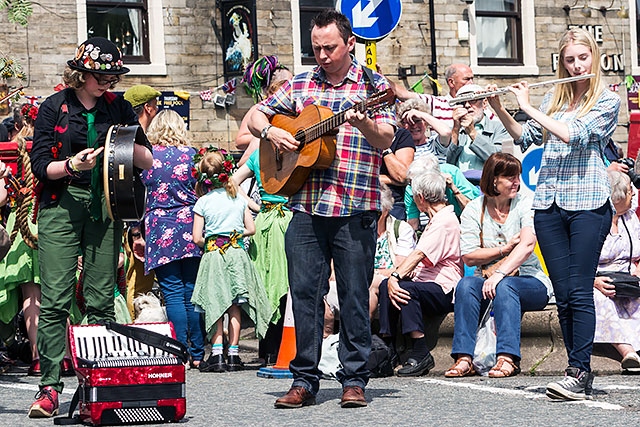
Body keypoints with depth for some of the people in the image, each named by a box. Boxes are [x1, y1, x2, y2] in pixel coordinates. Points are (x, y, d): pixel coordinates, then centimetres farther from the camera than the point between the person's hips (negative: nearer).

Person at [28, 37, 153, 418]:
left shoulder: (119, 108, 12)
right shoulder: (55, 107, 5)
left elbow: (148, 162, 12)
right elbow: (40, 165, 1)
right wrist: (71, 165, -17)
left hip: (105, 210, 2)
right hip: (62, 206, -2)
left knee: (101, 301, -1)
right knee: (55, 300, -10)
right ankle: (50, 387, -8)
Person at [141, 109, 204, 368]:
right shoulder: (191, 154, 4)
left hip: (160, 227, -2)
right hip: (190, 226, 2)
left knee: (173, 293, -3)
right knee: (193, 292, 5)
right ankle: (197, 354, 7)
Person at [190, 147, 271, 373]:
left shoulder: (202, 202, -3)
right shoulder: (239, 199, 5)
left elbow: (197, 238, -6)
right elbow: (251, 228, 7)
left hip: (213, 254, -2)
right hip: (237, 253, 2)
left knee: (214, 306, 1)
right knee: (234, 308, 6)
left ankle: (217, 354, -8)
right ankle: (233, 354, 5)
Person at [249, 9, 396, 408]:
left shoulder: (374, 85, 3)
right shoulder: (300, 85, 13)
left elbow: (386, 140, -8)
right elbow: (254, 116, 21)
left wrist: (364, 124, -28)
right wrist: (271, 132, 0)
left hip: (356, 210, -3)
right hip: (306, 207, 3)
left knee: (354, 295, 1)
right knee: (304, 292, 3)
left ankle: (355, 379, 9)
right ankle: (305, 380, 9)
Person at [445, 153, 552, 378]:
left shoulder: (525, 204, -2)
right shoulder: (474, 210, 4)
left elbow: (527, 245, -19)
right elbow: (469, 257, -2)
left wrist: (500, 274, -31)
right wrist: (506, 248, -11)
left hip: (530, 280, -2)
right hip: (489, 279, 2)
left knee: (504, 286, -35)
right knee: (466, 284, -29)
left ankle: (508, 358, -43)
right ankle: (464, 358, -35)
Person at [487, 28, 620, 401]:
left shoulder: (608, 101, -1)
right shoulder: (554, 98, 16)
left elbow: (572, 134, -14)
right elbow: (526, 137, 19)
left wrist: (528, 107, -9)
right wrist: (499, 109, 5)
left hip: (588, 204, -5)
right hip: (549, 203, 5)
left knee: (579, 292, -11)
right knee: (563, 294, 3)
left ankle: (579, 373, -12)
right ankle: (581, 369, 9)